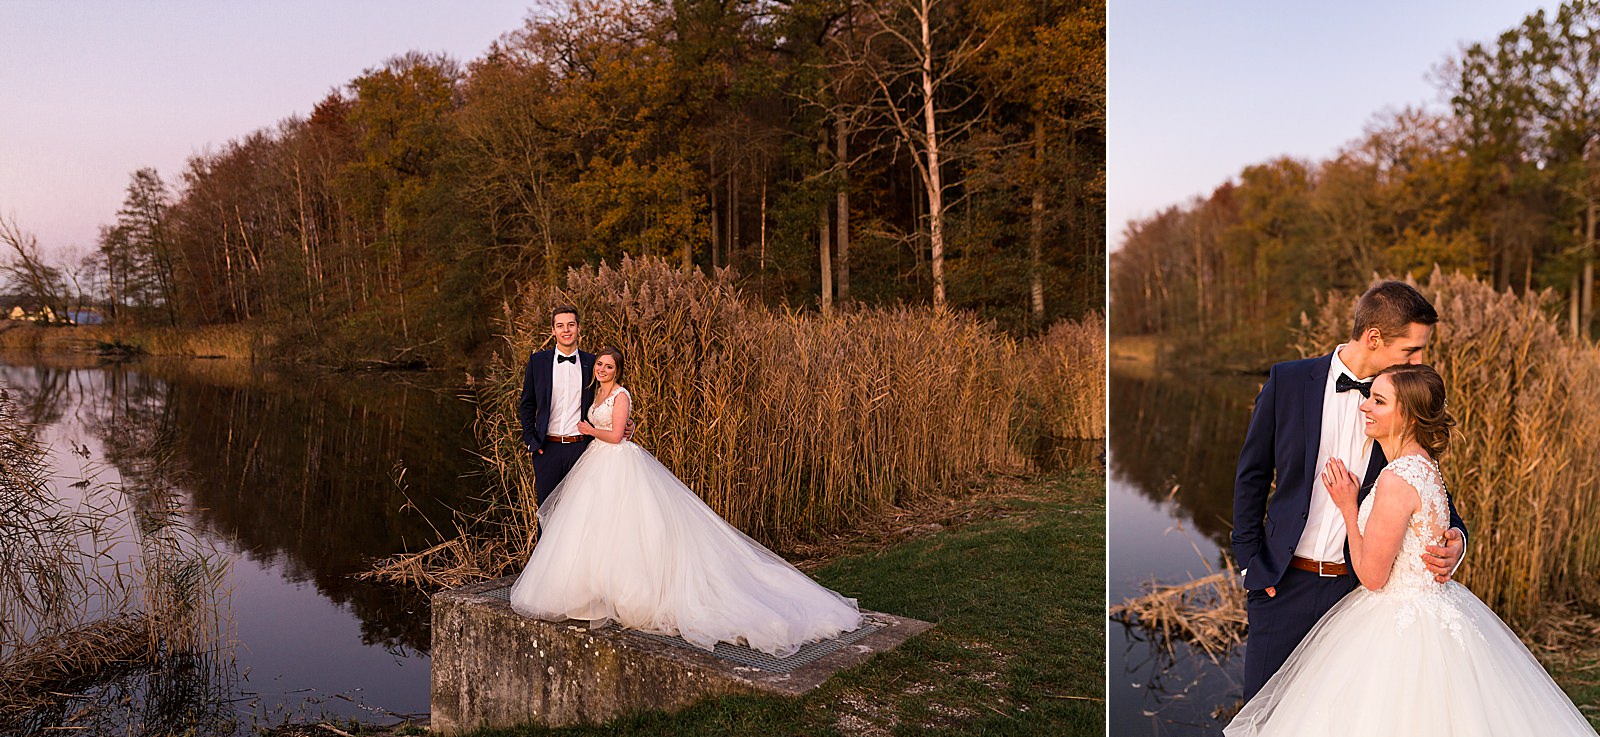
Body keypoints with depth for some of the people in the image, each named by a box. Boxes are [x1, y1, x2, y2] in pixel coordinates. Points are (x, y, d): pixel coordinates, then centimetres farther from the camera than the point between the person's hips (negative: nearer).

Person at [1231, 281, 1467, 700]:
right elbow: (1252, 477, 3)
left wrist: (1454, 538, -10)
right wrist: (1250, 560, 0)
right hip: (1284, 584, -1)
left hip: (1362, 586, 1)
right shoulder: (1288, 381, -3)